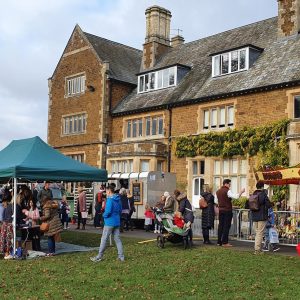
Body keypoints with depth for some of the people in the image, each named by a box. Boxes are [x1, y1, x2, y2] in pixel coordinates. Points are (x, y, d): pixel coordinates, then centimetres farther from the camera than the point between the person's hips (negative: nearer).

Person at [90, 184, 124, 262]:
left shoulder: (110, 199, -16)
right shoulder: (118, 199, 9)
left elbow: (108, 211, -23)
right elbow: (120, 210, 17)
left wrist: (104, 215, -5)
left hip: (109, 223, -8)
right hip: (117, 222, 8)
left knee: (104, 240, 0)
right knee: (117, 239, 11)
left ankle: (99, 257, 6)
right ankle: (121, 256, 10)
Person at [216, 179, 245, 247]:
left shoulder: (218, 191, 13)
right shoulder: (227, 191, -12)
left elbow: (216, 201, 18)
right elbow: (236, 197, -20)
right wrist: (241, 192, -8)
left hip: (221, 210, 7)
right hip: (227, 210, -7)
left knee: (220, 225, 10)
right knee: (227, 226, -4)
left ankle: (219, 241, 12)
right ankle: (224, 242, -6)